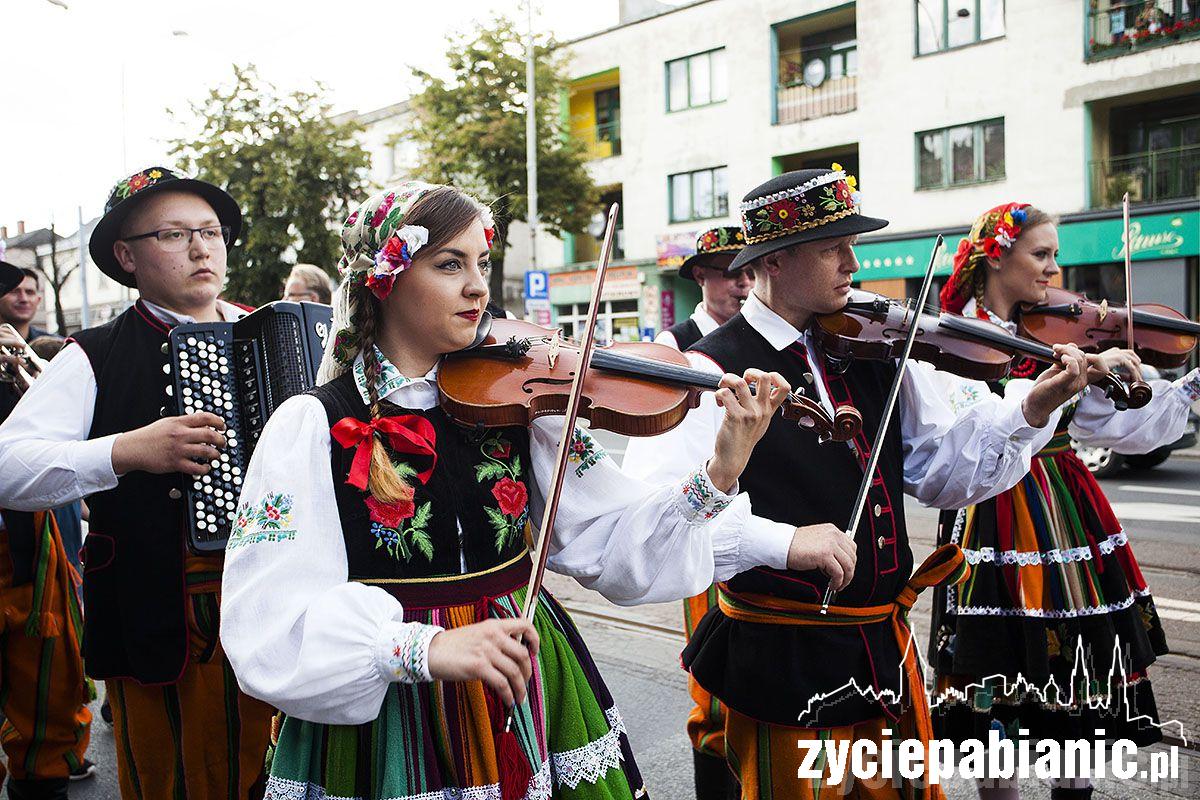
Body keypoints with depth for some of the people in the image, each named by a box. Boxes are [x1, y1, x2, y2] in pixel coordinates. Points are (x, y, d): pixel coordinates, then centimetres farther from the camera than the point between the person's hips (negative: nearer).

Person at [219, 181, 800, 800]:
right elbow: (265, 627, -20)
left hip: (530, 711, 4)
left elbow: (612, 546, -6)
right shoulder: (313, 426, -11)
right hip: (387, 739, -3)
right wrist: (423, 646, -34)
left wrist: (719, 473, -21)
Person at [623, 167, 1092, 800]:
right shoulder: (713, 371, -16)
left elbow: (941, 470, 6)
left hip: (886, 648, 7)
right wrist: (784, 542, -34)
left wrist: (1030, 410, -7)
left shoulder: (874, 350, 4)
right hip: (782, 665, -6)